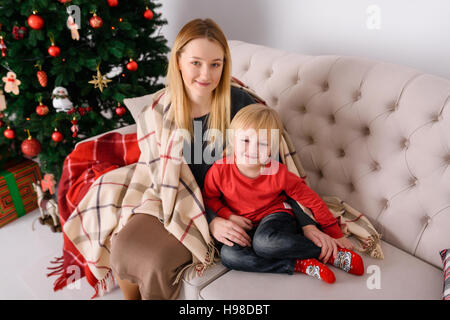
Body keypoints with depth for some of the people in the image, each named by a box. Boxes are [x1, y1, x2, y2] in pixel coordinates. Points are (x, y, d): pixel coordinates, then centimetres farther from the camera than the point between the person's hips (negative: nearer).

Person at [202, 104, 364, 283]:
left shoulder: (278, 173, -15)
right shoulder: (220, 170, -14)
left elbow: (312, 200, -6)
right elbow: (209, 197, 5)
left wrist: (335, 234, 0)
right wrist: (229, 216, -12)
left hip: (275, 216, -3)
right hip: (244, 226, 3)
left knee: (264, 242, -39)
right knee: (227, 255, -29)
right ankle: (299, 264, -24)